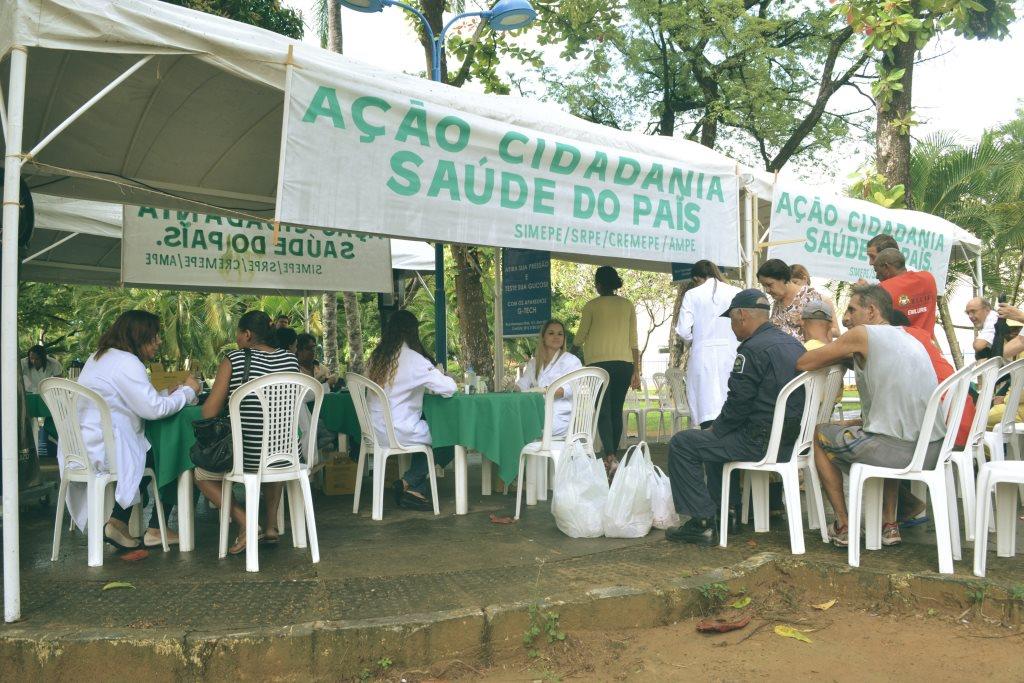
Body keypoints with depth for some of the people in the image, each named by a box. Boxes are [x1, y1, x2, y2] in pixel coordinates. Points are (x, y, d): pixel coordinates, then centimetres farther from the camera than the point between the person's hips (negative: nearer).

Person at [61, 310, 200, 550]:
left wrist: (167, 396, 10)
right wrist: (187, 391, -6)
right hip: (105, 448, -10)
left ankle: (118, 522, 17)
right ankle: (155, 530, 9)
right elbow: (153, 409, -19)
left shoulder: (99, 357, 17)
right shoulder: (126, 362, -15)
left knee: (152, 453, 24)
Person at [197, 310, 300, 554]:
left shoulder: (234, 360, -9)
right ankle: (271, 524, 30)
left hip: (246, 455, -4)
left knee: (201, 474, 26)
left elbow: (209, 412, -8)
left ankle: (244, 521, 6)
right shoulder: (290, 359, 3)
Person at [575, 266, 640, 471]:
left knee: (603, 411, -6)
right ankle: (613, 455, 16)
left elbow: (580, 338, 5)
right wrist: (636, 371, 14)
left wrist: (576, 341, 29)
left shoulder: (592, 305, -2)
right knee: (616, 411, 10)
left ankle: (610, 457, -20)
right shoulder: (628, 305, 9)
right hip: (624, 363, 4)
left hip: (599, 363, -4)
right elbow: (634, 341, 9)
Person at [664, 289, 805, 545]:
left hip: (760, 442, -10)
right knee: (716, 438, 30)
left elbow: (738, 403, -17)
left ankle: (703, 522, -3)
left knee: (682, 445, -3)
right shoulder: (793, 344, 12)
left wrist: (715, 430, 2)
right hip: (790, 440, 10)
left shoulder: (752, 349, -17)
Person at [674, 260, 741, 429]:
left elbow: (683, 330, -4)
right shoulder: (737, 293, 4)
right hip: (731, 355, 2)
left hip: (703, 355, -2)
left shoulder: (691, 295, 1)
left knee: (707, 411, -3)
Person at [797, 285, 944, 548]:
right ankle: (889, 524, 30)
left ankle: (843, 526, 17)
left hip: (897, 451, -7)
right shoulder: (912, 340, 20)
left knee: (820, 434, 16)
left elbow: (802, 363, 0)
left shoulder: (862, 334, -3)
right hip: (933, 450, 8)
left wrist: (843, 354, 16)